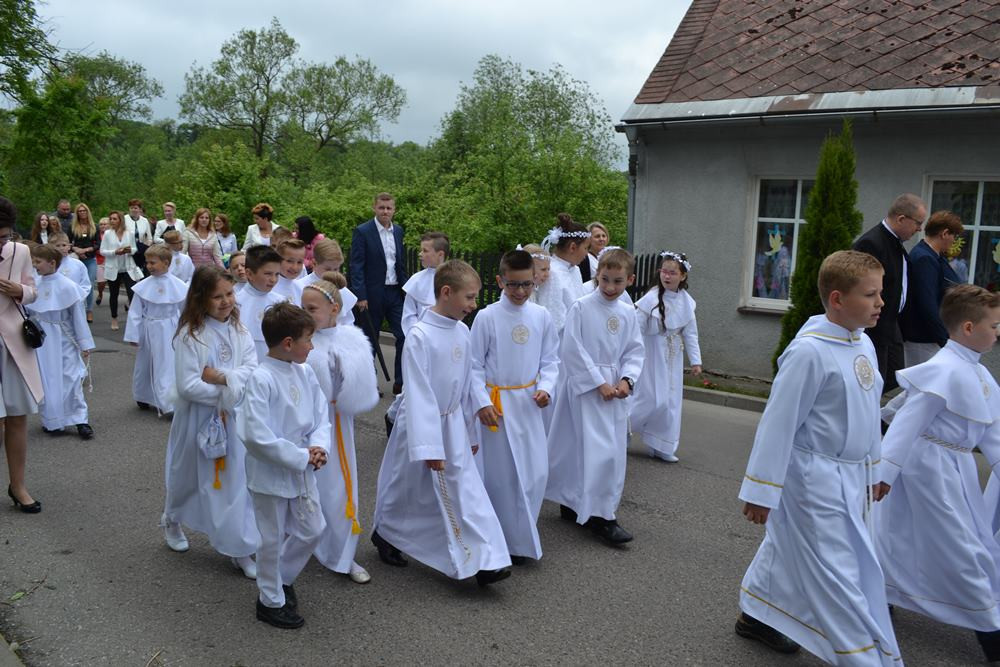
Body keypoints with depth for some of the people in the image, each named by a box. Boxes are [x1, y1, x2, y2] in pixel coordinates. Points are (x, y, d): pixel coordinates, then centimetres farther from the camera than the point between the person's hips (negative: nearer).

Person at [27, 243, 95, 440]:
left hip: (64, 340, -4)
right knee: (47, 381, 10)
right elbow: (26, 311, 8)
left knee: (72, 379, 0)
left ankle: (81, 420, 10)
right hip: (42, 341, 4)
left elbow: (78, 316, -7)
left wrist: (85, 344, -6)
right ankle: (51, 421, 22)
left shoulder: (67, 286, -12)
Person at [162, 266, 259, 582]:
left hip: (233, 417, 3)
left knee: (236, 479, 2)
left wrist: (222, 376, -22)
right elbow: (187, 386, -20)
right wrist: (226, 391, -15)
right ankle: (172, 520, 49)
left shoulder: (238, 329, -1)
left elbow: (252, 370, -8)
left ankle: (239, 548, 11)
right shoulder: (189, 334, -15)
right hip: (197, 418, -3)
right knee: (189, 475, 19)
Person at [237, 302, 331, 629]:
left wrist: (318, 446, -15)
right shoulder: (261, 379, -23)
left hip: (302, 470, 7)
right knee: (273, 538, 11)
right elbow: (257, 436, -26)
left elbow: (321, 416, 5)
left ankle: (282, 578, 42)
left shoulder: (305, 372, -1)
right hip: (270, 473, -7)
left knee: (311, 530, 17)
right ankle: (271, 600, 31)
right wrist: (301, 456, -22)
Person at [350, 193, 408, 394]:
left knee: (405, 335, -2)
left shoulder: (398, 231, 9)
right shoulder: (362, 232, -8)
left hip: (395, 293, 5)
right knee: (370, 340, 7)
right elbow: (356, 266, -11)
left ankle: (401, 382, 8)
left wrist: (405, 288, 11)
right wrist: (360, 296, -16)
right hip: (373, 294, -5)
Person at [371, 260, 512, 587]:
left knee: (466, 489, 1)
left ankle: (483, 561, 2)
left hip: (453, 425, 5)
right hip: (422, 424, -5)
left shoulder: (462, 332, -2)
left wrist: (469, 430, 15)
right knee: (407, 487, 14)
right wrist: (429, 446, -23)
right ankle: (385, 533, 41)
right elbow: (418, 394, -23)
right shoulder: (420, 336, -23)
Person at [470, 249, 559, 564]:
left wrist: (545, 387, -8)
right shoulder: (486, 317, -10)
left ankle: (521, 534, 28)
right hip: (497, 402, -4)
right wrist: (482, 403, -12)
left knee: (536, 472, 7)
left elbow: (550, 359, 8)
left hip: (529, 402, 4)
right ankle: (511, 541, 18)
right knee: (502, 475, 3)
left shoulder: (541, 316, 0)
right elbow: (475, 366, -5)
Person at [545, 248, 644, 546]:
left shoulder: (628, 313, 6)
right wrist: (599, 383, -13)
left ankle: (573, 504, 26)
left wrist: (626, 379, -7)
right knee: (600, 450, -11)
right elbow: (573, 351, -13)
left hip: (614, 389, 6)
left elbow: (634, 351, 11)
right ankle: (601, 517, -1)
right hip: (584, 387, -6)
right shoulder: (581, 307, -10)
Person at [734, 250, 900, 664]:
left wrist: (874, 468, 21)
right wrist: (761, 492, -16)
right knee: (838, 575, 1)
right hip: (816, 481, -9)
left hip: (851, 478, 9)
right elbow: (779, 422, -20)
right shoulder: (809, 352, -23)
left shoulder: (863, 344, 3)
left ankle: (756, 617, 42)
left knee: (789, 548, 23)